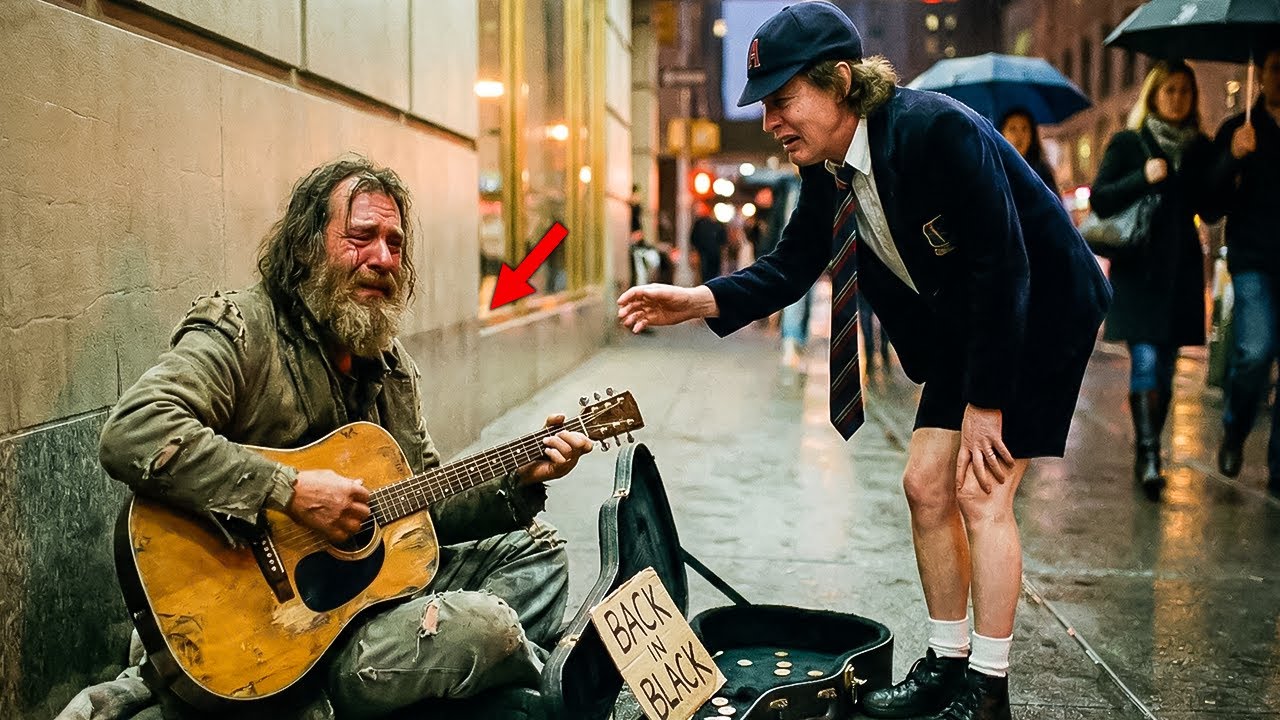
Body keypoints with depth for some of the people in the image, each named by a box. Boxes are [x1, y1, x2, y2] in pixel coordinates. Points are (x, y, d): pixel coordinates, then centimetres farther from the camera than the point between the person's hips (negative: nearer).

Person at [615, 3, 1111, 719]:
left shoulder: (936, 130, -30)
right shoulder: (827, 169, -5)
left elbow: (1004, 267, -28)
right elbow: (792, 266, 0)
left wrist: (983, 404, -22)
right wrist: (696, 300, -17)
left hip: (1042, 314, -8)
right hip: (964, 330, 8)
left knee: (981, 493, -9)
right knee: (926, 485, 5)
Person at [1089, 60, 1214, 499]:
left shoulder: (1199, 148, 12)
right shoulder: (1127, 143, 2)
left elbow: (1209, 209, 9)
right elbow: (1099, 200, -3)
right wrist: (1143, 178, -17)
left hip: (1181, 269, 4)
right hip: (1138, 268, -4)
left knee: (1165, 367, 7)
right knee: (1146, 361, -13)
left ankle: (1147, 457, 16)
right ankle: (1148, 455, -13)